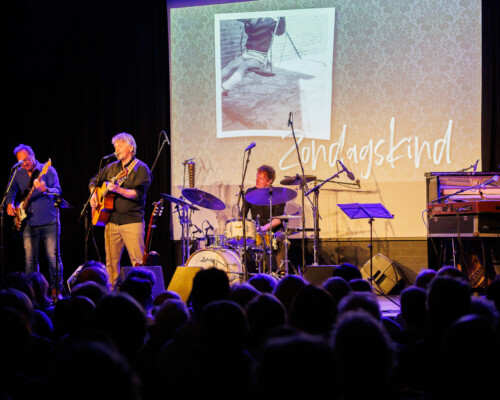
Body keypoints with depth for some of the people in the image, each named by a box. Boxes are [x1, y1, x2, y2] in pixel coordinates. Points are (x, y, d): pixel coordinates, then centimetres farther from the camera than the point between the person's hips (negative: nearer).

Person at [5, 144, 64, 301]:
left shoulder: (48, 170, -5)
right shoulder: (18, 174, 9)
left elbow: (58, 191, -13)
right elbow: (11, 191, 20)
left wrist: (46, 189, -34)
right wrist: (10, 203, 0)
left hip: (49, 222, -4)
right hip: (29, 223, 4)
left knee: (53, 257, -6)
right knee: (30, 258, 5)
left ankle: (57, 291, 0)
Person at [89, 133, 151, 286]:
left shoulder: (141, 169, -4)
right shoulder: (112, 168, 15)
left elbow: (138, 194, -16)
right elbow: (94, 181, 29)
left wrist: (118, 190, -27)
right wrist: (93, 194, 9)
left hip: (132, 222, -6)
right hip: (111, 220, 6)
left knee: (138, 261, -9)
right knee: (111, 261, 7)